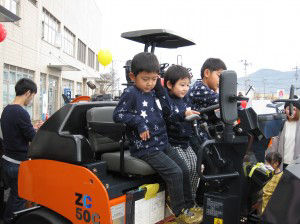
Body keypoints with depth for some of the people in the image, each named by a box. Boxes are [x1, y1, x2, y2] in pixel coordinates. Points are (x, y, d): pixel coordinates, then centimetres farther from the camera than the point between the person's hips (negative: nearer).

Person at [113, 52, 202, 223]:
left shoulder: (153, 93, 15)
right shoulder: (131, 93, -9)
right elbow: (118, 115, -15)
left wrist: (182, 114, 18)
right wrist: (139, 122, -21)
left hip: (163, 143, 8)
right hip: (145, 147, -8)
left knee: (184, 170, 6)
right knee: (175, 172, -16)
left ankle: (189, 206, 22)